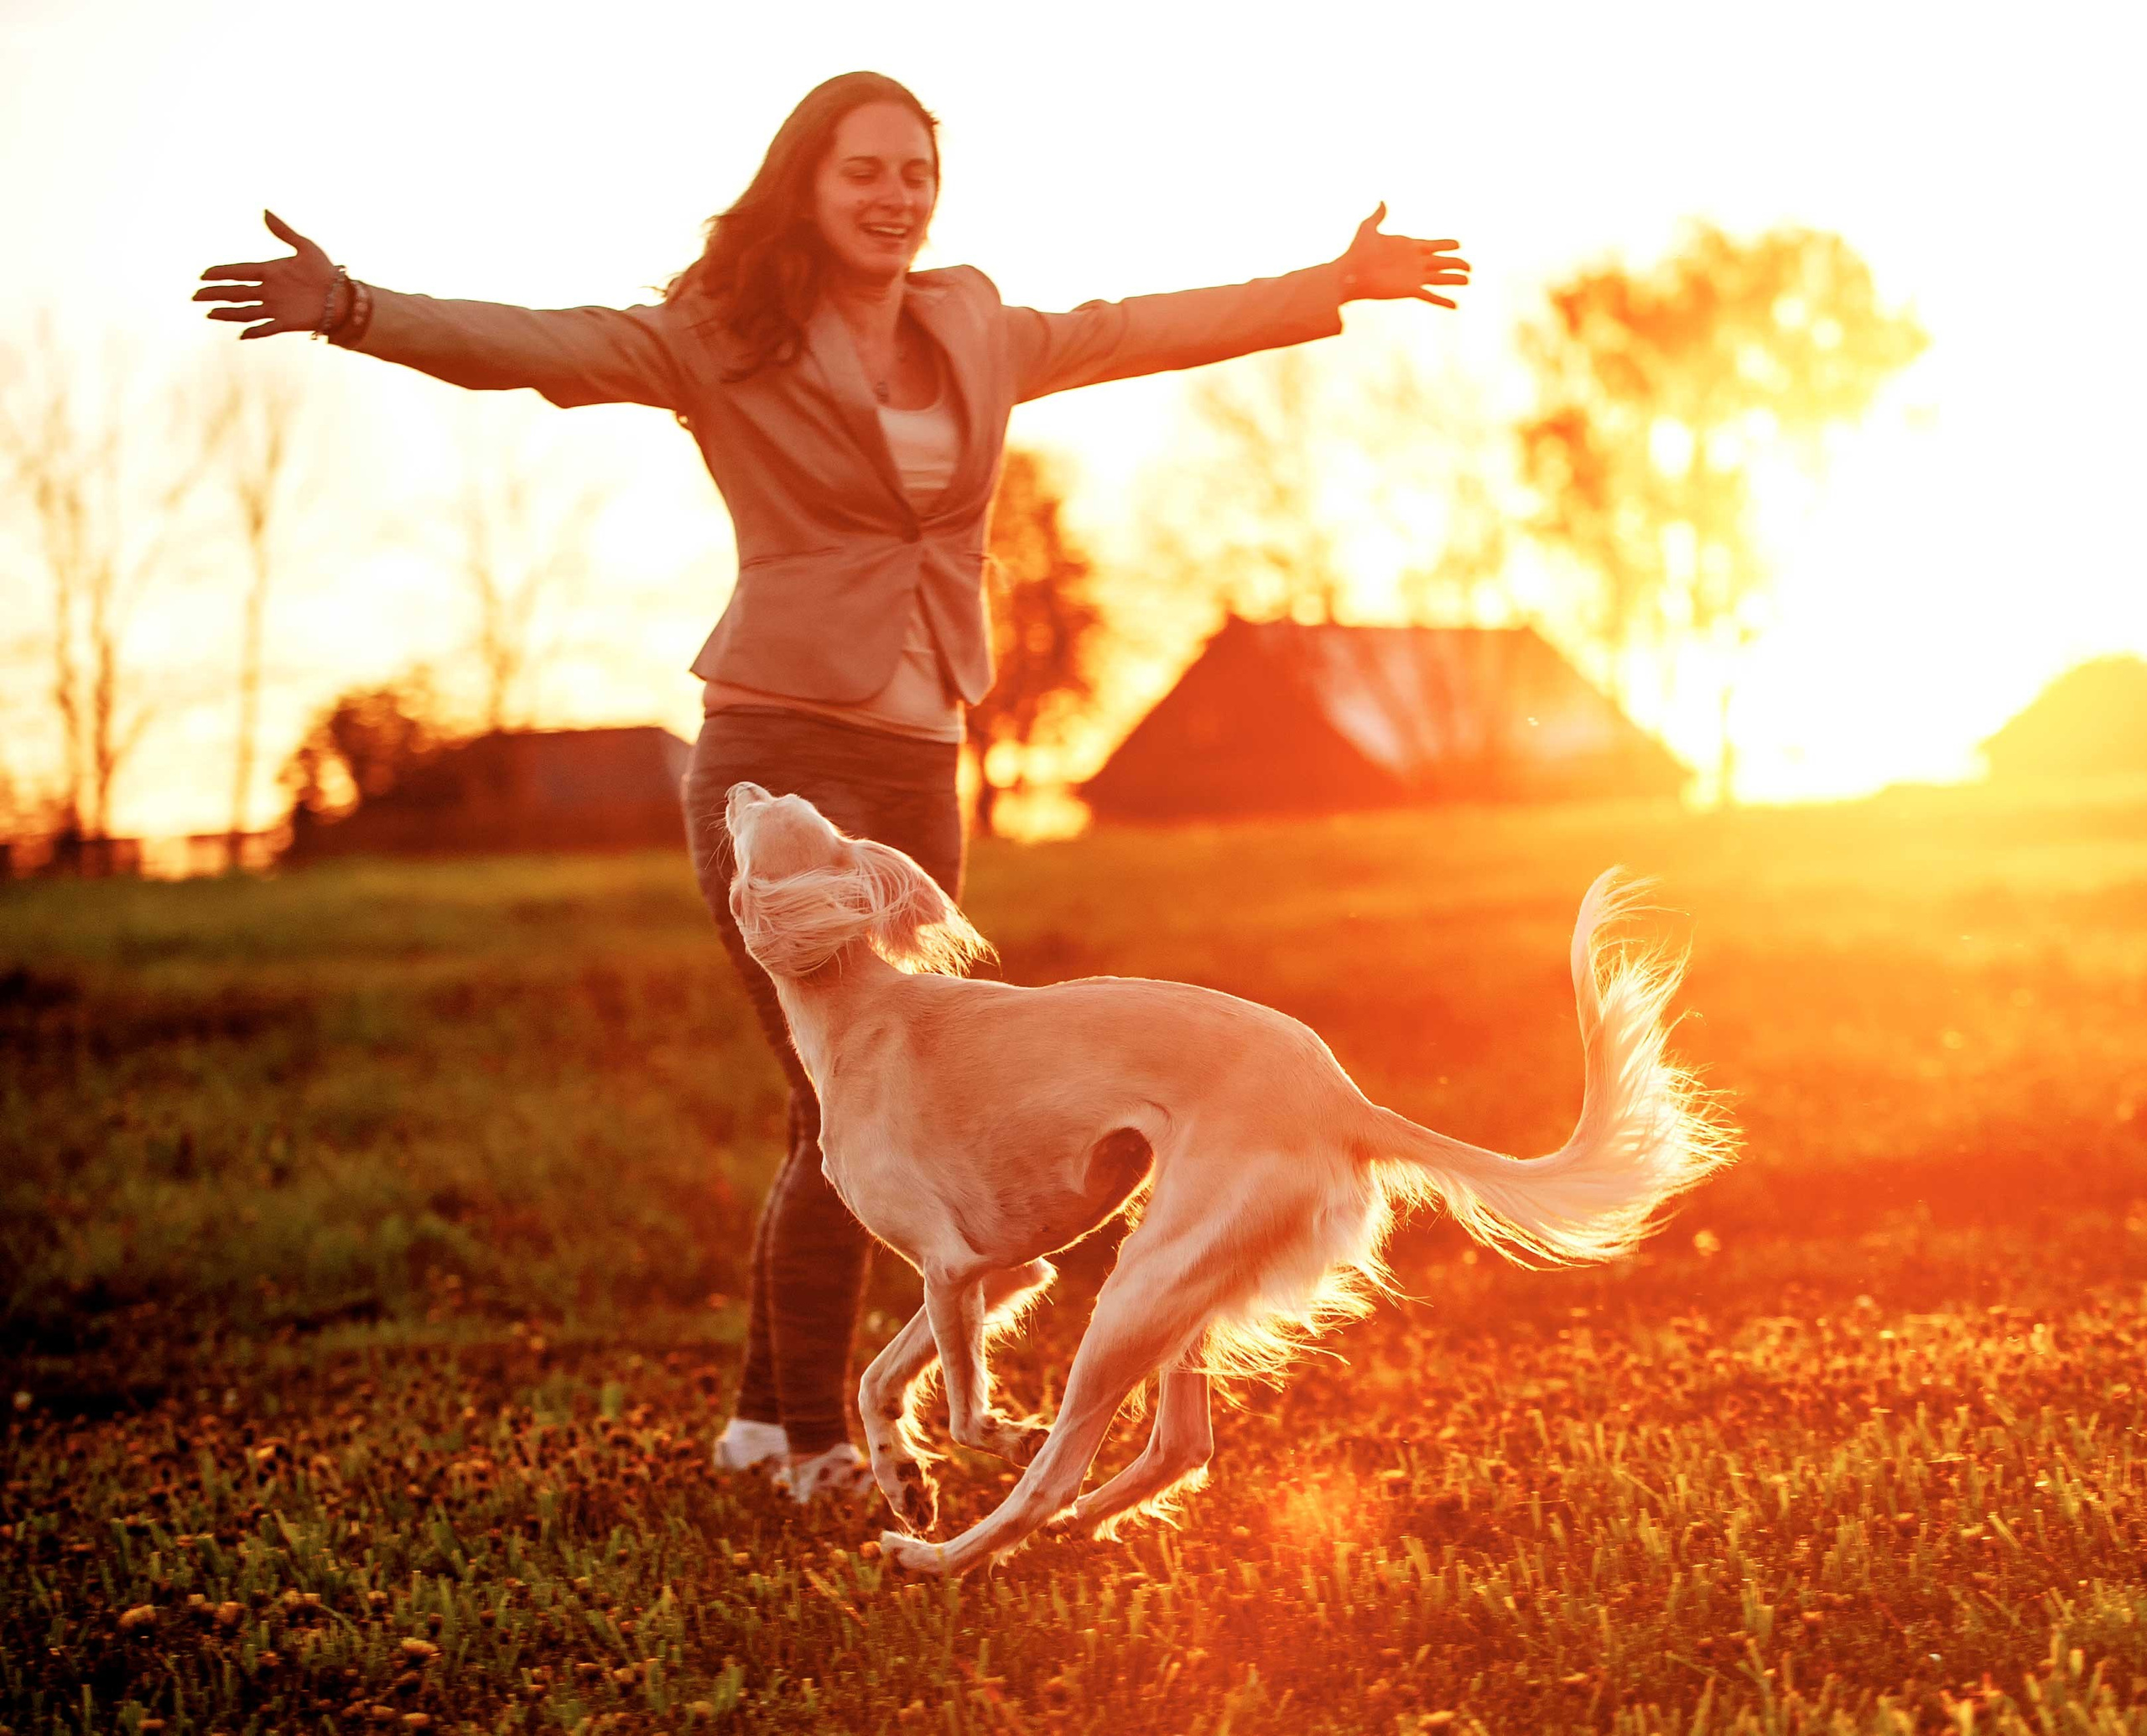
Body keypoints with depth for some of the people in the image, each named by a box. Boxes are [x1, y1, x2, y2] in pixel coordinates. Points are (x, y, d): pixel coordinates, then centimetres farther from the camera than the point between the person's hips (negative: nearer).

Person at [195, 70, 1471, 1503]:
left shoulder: (976, 338, 12)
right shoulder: (721, 342, -4)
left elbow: (1151, 330, 24)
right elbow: (531, 346, -14)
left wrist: (1334, 289, 31)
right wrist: (354, 308, -29)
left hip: (918, 768, 6)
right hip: (783, 754, -6)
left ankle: (769, 1411, 24)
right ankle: (815, 1441, 1)